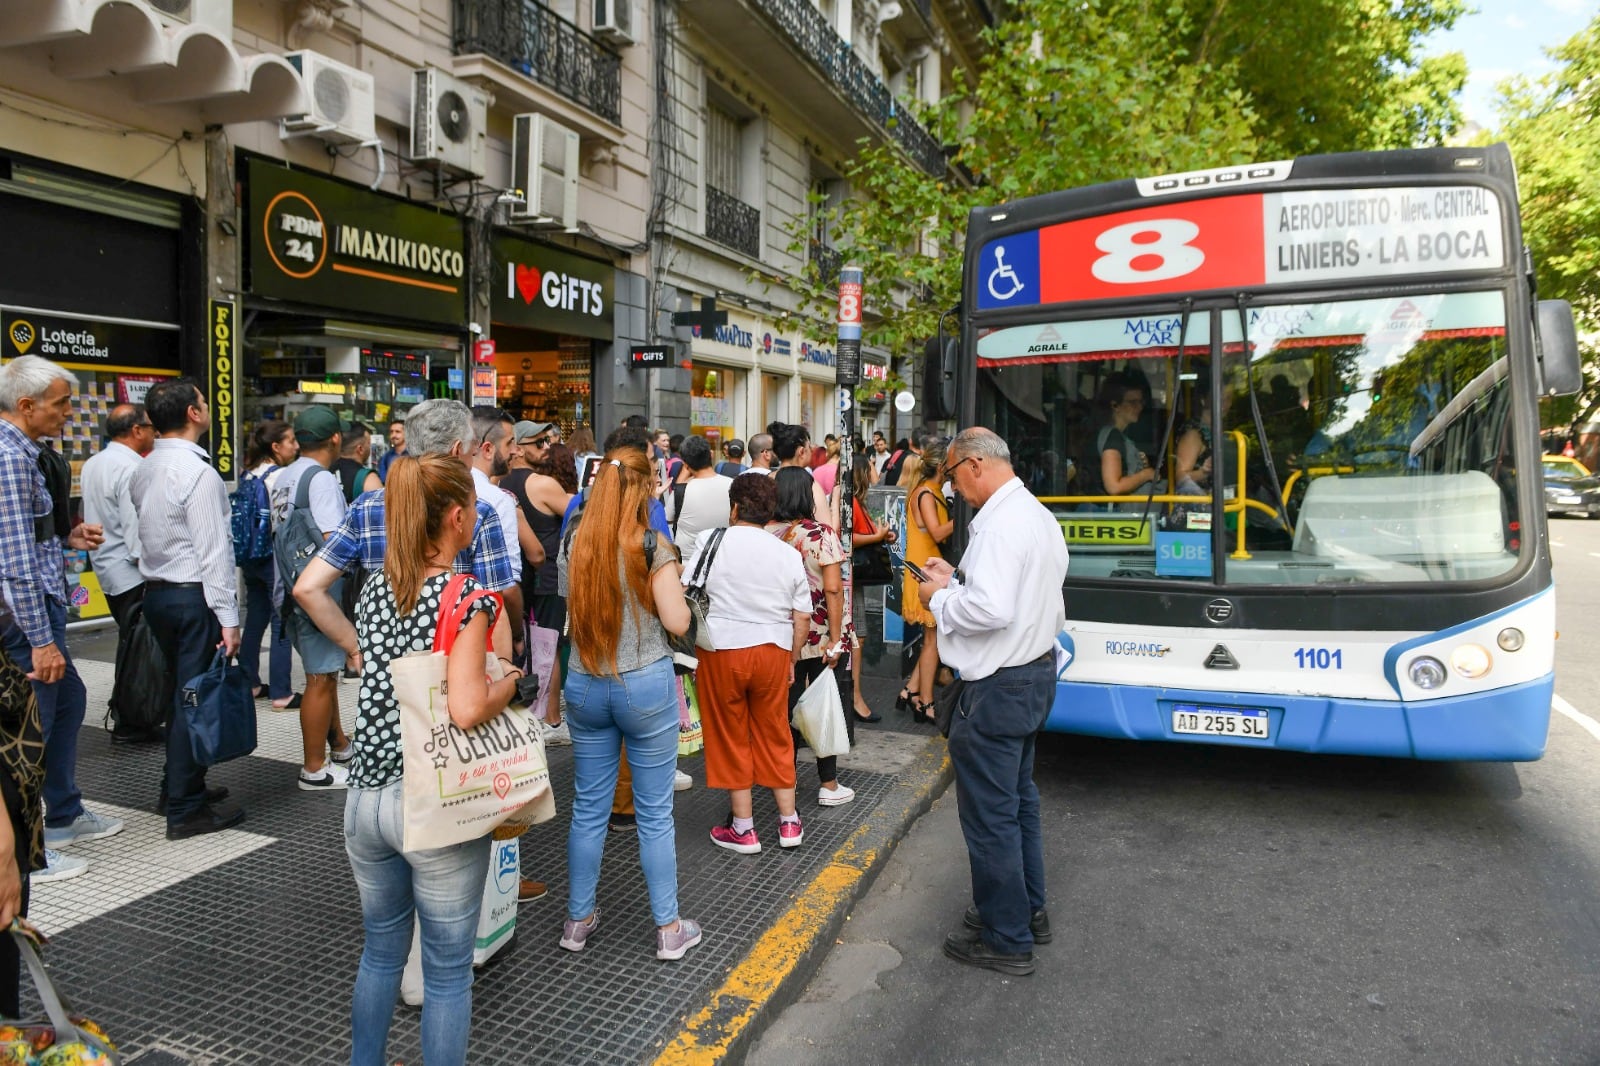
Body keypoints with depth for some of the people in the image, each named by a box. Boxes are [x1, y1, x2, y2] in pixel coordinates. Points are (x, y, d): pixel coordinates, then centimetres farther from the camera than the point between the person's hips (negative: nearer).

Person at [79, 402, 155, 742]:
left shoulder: (92, 464, 10)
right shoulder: (131, 469, -19)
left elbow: (93, 515, 17)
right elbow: (136, 527, -22)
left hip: (106, 565, 10)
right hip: (131, 572, -10)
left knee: (129, 641, 19)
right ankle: (128, 723, 4)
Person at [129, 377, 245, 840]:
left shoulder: (143, 471, 11)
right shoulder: (197, 471, -17)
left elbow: (139, 537, 14)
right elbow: (213, 550, -19)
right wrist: (228, 618, -18)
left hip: (156, 591, 9)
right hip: (194, 595, -9)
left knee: (180, 693, 19)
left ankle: (180, 786, 32)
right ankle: (185, 810, 4)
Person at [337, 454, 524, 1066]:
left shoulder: (374, 591, 4)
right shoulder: (467, 597, -17)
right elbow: (467, 710, -27)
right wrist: (511, 682, -9)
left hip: (367, 795, 7)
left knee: (380, 952, 25)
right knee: (447, 970, 11)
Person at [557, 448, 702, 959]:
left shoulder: (574, 546, 1)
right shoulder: (652, 547, -12)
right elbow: (677, 621, -12)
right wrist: (672, 584, 4)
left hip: (584, 685, 4)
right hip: (646, 686, -4)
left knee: (588, 808, 15)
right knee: (654, 812, 7)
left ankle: (578, 920, 28)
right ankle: (669, 927, 19)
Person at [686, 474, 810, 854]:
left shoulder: (712, 544, -5)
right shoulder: (788, 554, 3)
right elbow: (802, 618, 4)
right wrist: (791, 661, 15)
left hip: (722, 650, -3)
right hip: (773, 651, 3)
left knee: (731, 737, 9)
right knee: (775, 734, 15)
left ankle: (743, 829, 17)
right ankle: (789, 823, 23)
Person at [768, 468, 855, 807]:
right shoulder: (822, 535, -12)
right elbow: (833, 590, -16)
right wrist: (835, 638, -12)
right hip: (823, 637, -3)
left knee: (787, 705, 13)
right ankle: (828, 784, 15)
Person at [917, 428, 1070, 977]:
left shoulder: (1000, 524, -23)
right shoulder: (1040, 516, 10)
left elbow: (990, 608, -32)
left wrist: (939, 599, -15)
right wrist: (956, 579, 9)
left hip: (999, 686, -11)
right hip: (1036, 669, 11)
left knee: (989, 812, 3)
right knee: (1017, 798, 23)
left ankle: (1006, 938, 17)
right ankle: (1028, 910, 38)